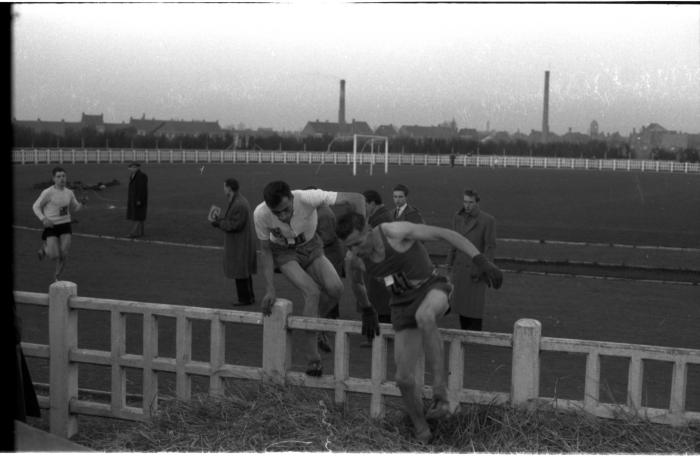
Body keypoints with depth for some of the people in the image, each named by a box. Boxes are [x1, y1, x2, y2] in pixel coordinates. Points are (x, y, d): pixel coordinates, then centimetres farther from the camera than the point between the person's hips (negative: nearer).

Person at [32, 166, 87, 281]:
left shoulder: (69, 193, 4)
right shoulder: (48, 192, -12)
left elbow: (76, 208, 16)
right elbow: (36, 207, -4)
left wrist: (83, 203, -6)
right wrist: (44, 219, -19)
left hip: (65, 225, 4)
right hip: (51, 226, -4)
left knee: (64, 253, -6)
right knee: (54, 256, -10)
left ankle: (57, 276, 16)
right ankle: (44, 247, 25)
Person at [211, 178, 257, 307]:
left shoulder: (239, 204, -23)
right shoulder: (239, 200, 10)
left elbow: (235, 225, -24)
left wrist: (219, 223, -13)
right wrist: (220, 219, 5)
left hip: (239, 243, -10)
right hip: (242, 242, 10)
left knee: (240, 273, -2)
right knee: (244, 271, 17)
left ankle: (245, 298, 5)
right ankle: (249, 296, 26)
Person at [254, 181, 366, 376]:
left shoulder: (308, 198, -36)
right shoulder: (260, 214, -30)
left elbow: (356, 199, -33)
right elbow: (265, 251, -14)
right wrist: (270, 290, -17)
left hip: (311, 247, 2)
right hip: (284, 253, -2)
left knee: (335, 288, -21)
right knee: (312, 292, -24)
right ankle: (313, 360, -15)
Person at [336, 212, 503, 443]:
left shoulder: (396, 232, -24)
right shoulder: (356, 260, -8)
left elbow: (446, 234, -22)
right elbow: (356, 282, 18)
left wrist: (480, 260, -28)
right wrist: (367, 310, 28)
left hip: (432, 287, -5)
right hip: (403, 304, 5)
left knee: (424, 316, -43)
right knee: (404, 378, -5)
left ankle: (440, 394, -37)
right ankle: (421, 431, 21)